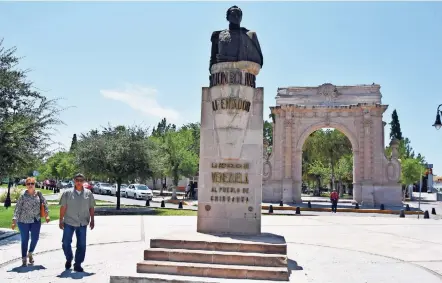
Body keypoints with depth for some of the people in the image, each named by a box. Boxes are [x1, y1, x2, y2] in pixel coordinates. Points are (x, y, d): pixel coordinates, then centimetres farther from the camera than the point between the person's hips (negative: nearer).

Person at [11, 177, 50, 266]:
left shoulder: (39, 194, 2)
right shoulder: (23, 195, -6)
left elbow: (44, 203, 7)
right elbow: (17, 208, -7)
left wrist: (47, 215, -4)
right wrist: (14, 220, -13)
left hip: (36, 220, 3)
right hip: (24, 221, -2)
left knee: (35, 238, 3)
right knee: (25, 240, 5)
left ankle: (30, 253, 31)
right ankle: (24, 259, 19)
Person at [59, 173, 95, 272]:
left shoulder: (88, 193, 7)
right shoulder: (67, 193, 2)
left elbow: (91, 208, 9)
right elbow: (63, 207, 1)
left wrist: (92, 220, 5)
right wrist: (61, 220, -2)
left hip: (82, 223, 1)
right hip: (69, 222, -1)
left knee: (81, 245, 3)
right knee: (66, 243, 3)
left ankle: (78, 264, 15)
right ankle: (69, 259, 30)